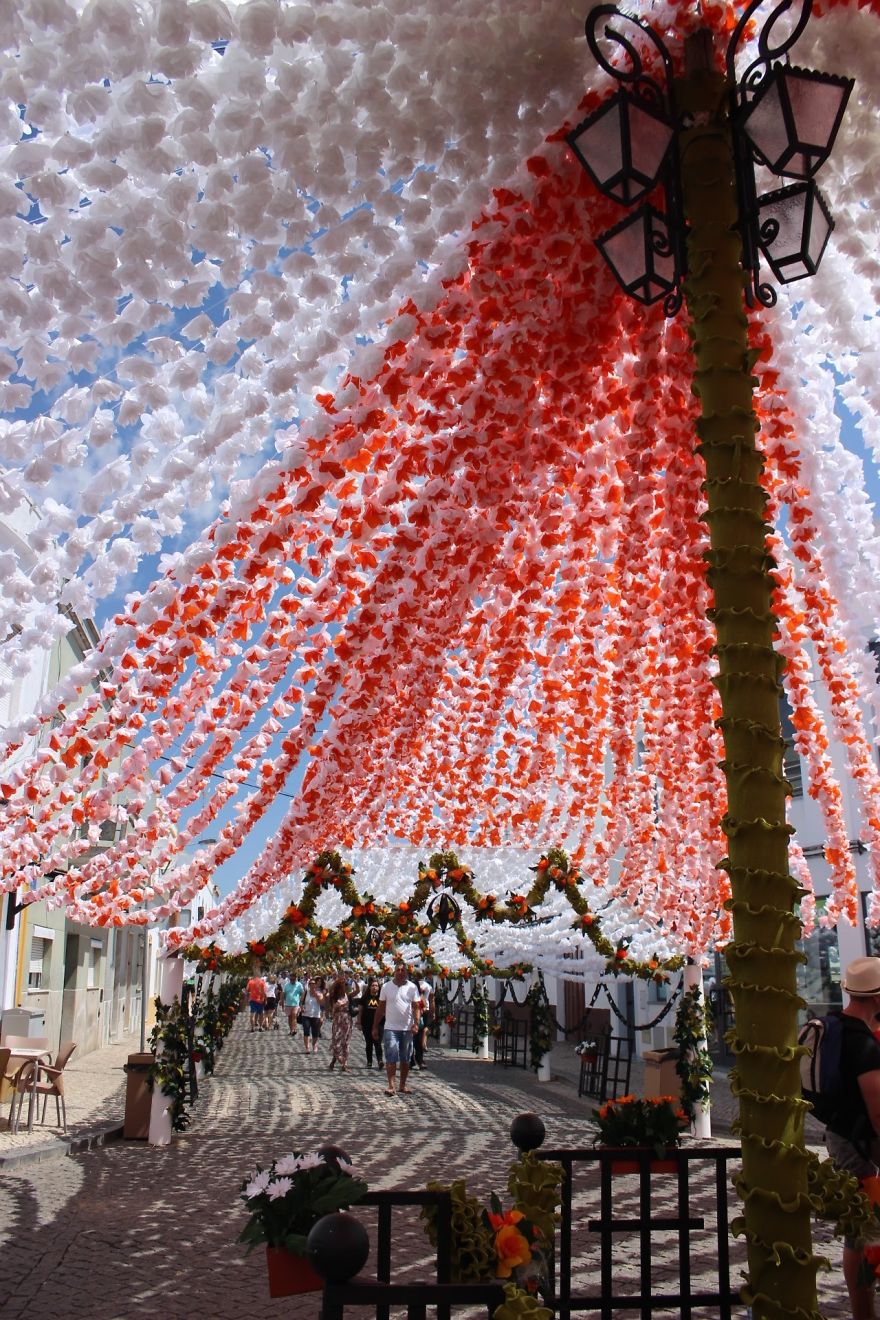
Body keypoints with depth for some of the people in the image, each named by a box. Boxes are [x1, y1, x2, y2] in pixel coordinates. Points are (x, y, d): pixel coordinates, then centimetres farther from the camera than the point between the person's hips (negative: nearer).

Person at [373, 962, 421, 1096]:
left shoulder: (412, 987, 1)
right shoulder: (386, 987, 1)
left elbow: (416, 1007, 0)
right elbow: (380, 1008, 5)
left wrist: (416, 1023, -15)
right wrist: (375, 1027, 4)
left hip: (407, 1029, 2)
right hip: (390, 1028, -1)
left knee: (405, 1060, 9)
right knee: (391, 1058, -8)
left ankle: (402, 1086, 18)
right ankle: (390, 1086, -6)